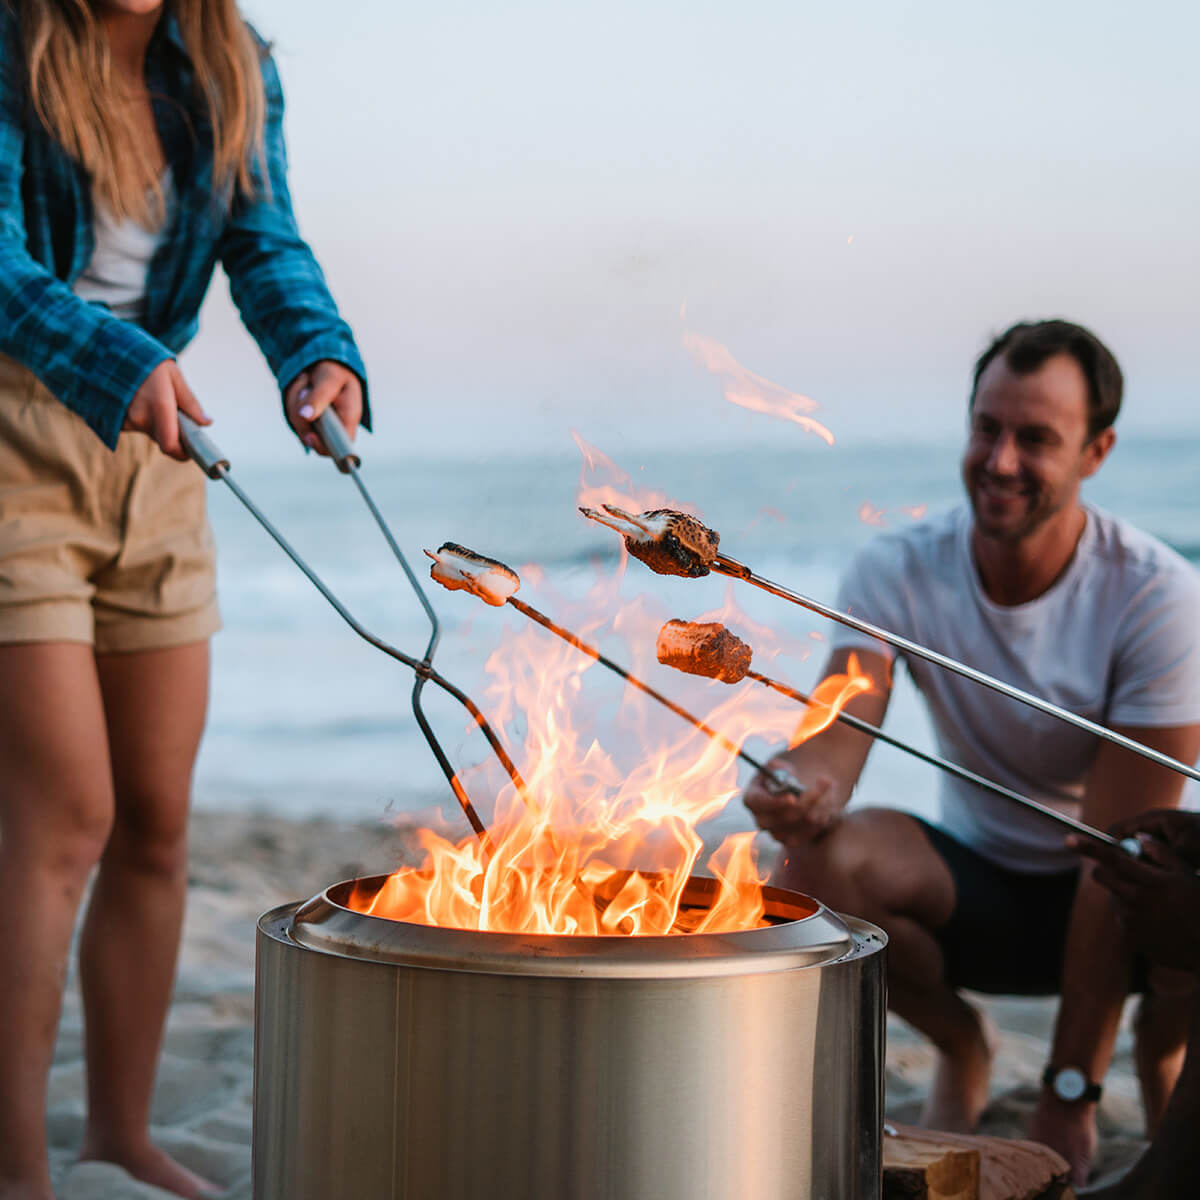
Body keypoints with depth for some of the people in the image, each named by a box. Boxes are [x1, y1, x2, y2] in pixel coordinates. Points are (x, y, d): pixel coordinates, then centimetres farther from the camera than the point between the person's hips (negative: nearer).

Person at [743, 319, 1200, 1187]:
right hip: (978, 888, 3)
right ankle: (961, 1048, 3)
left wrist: (1069, 1094, -24)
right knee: (813, 862, -29)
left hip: (1116, 900, -2)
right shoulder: (900, 573, -11)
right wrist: (803, 789, -53)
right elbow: (839, 735, -25)